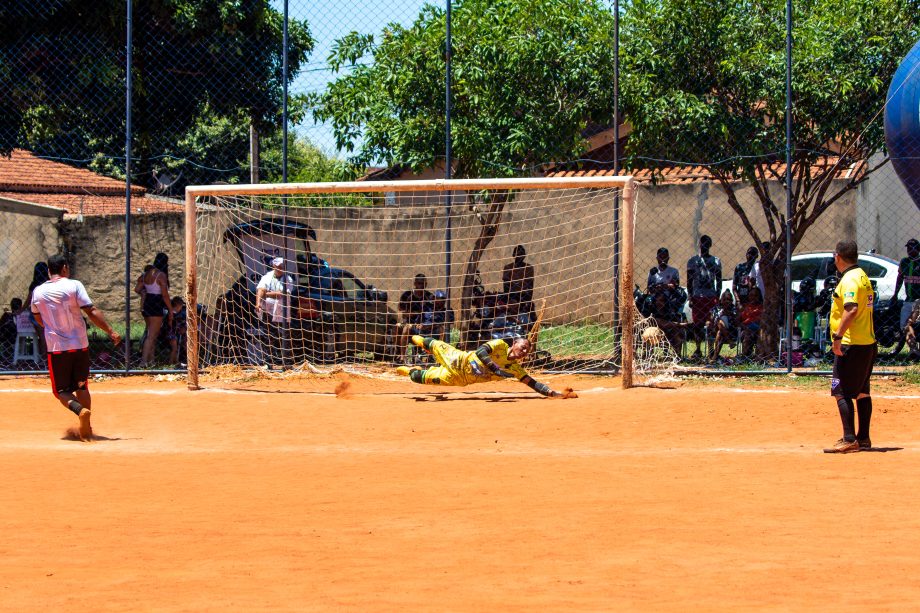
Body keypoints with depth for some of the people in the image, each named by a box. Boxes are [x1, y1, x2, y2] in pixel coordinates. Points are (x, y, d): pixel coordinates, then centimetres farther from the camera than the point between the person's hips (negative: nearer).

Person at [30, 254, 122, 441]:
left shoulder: (38, 292, 2)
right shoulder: (74, 285, -6)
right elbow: (91, 312, -12)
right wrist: (111, 332, -9)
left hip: (56, 348, 0)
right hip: (80, 346, 0)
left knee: (62, 391, 6)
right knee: (81, 387, 17)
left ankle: (81, 410, -23)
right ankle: (86, 427, 10)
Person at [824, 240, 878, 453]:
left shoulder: (849, 279, -15)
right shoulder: (862, 276, 16)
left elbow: (851, 309, -28)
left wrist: (838, 336, -30)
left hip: (851, 345, -10)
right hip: (868, 343, 10)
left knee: (841, 392, -9)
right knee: (861, 392, 16)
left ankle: (849, 440, -13)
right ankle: (863, 438, 21)